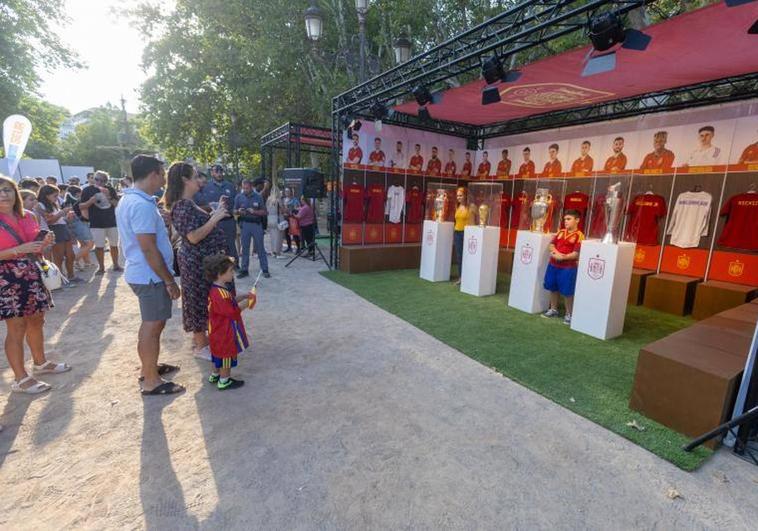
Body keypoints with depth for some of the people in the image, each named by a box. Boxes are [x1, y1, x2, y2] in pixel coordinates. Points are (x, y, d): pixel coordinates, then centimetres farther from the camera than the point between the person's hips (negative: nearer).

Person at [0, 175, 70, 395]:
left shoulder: (27, 216, 7)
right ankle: (20, 379, 11)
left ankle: (40, 363, 33)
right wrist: (19, 250, -23)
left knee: (37, 321, 16)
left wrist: (45, 242, -2)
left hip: (32, 275, 6)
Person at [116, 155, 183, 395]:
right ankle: (151, 381, 12)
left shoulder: (128, 199, 11)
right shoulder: (142, 205, -22)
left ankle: (149, 367, 36)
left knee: (151, 324, 21)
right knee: (153, 326, 0)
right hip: (151, 275, -10)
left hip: (139, 272, 10)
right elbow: (149, 249, -25)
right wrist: (170, 280, -20)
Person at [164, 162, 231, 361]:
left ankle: (199, 336, 35)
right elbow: (193, 237, -26)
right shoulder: (183, 206, -19)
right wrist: (215, 219, -23)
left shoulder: (188, 204, 11)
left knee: (203, 299, 19)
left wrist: (215, 214, 11)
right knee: (200, 300, 1)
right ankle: (201, 347, 15)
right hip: (197, 261, -10)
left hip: (202, 259, 10)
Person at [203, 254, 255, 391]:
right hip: (225, 333, -10)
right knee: (226, 356, 6)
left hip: (218, 331, 10)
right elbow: (232, 312, -28)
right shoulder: (220, 294, -31)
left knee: (218, 354, 25)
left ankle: (214, 375, 41)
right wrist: (246, 303, -16)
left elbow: (231, 300, 15)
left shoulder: (218, 289, 3)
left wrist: (244, 296, 3)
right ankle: (224, 381, 21)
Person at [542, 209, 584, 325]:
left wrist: (563, 257, -22)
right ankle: (553, 310, 31)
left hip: (568, 268, -6)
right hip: (553, 265, 6)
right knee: (553, 288, 15)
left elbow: (577, 254, -16)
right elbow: (552, 244, 7)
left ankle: (569, 314, 16)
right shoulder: (560, 232, 10)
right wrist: (556, 252, -12)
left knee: (567, 292, 0)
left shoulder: (579, 236, -10)